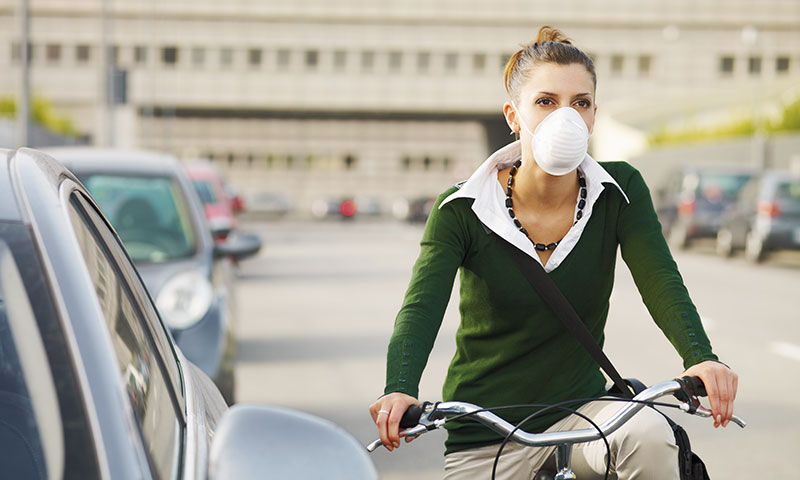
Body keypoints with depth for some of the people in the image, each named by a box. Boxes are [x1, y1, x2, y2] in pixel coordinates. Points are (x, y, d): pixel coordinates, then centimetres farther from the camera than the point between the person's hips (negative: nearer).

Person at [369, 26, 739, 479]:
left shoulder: (618, 191, -3)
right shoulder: (463, 210, -10)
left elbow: (660, 281, -15)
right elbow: (420, 309, -21)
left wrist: (700, 357, -36)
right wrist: (399, 391, -43)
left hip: (581, 411, 1)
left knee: (649, 435, -29)